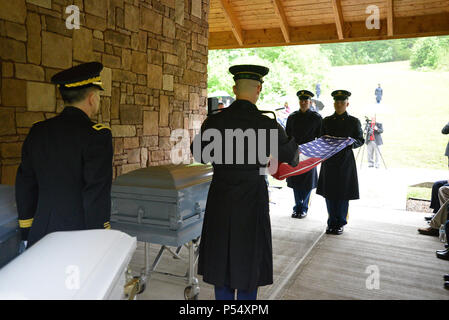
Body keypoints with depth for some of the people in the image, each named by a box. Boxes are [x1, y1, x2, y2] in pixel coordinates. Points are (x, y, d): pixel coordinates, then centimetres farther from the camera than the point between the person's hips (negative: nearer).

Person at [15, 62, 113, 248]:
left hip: (41, 238, 6)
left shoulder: (37, 131, 5)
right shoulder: (97, 135, -14)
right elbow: (97, 196, -15)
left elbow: (25, 186, 11)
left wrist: (27, 234, 20)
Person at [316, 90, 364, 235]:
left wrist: (351, 143, -16)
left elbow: (361, 140, 4)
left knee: (343, 194, 2)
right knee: (329, 193, 5)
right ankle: (332, 223, 18)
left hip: (346, 162, -2)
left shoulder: (354, 121, 3)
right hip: (329, 162, 2)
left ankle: (340, 223, 17)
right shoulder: (326, 121, 10)